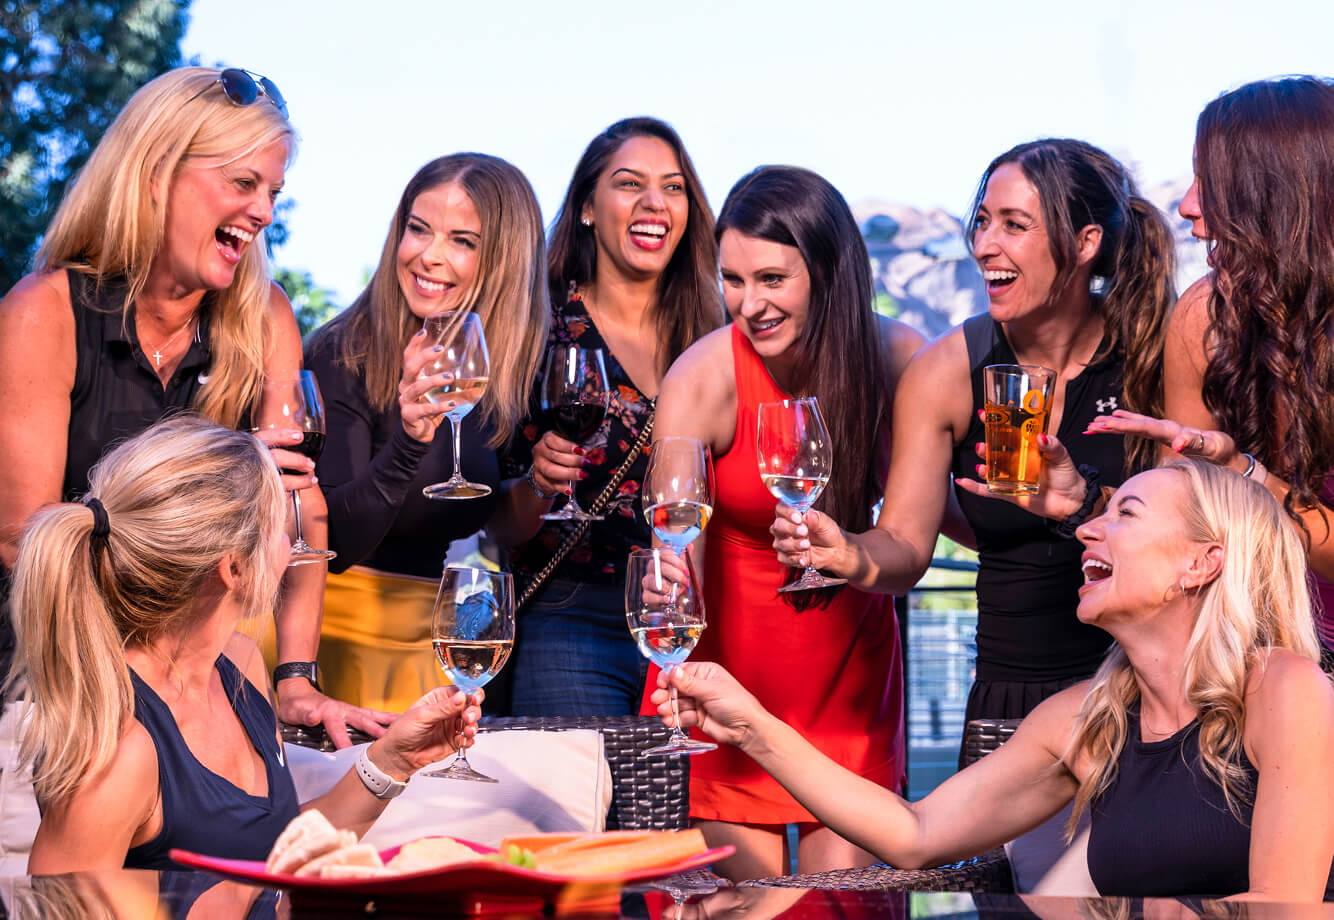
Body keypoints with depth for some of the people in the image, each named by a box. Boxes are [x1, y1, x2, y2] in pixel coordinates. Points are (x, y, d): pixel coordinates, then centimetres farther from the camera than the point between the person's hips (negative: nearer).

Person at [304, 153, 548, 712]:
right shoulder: (344, 355, -15)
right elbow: (333, 543, -24)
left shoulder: (504, 366, 0)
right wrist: (408, 441, -37)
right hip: (343, 634, -5)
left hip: (431, 640, 5)